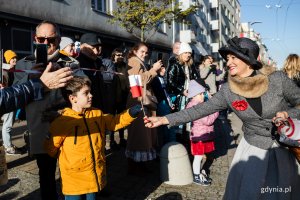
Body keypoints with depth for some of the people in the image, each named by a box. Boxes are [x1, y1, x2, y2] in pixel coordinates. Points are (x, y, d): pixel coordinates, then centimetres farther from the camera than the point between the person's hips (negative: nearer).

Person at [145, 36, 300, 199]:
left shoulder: (277, 79, -15)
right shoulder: (227, 90, -11)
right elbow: (201, 109, -11)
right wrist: (165, 119, -16)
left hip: (286, 147, 0)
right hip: (253, 148, 1)